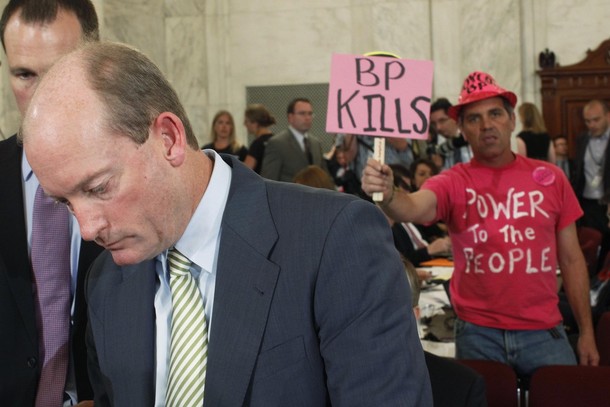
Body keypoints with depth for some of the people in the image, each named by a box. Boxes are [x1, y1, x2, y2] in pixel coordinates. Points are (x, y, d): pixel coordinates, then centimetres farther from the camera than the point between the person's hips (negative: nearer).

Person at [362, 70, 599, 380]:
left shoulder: (550, 178, 2)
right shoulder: (453, 182, -4)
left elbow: (571, 259, 7)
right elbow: (412, 208, -25)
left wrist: (586, 331, 6)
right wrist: (387, 194, -47)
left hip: (544, 331, 1)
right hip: (477, 333, -1)